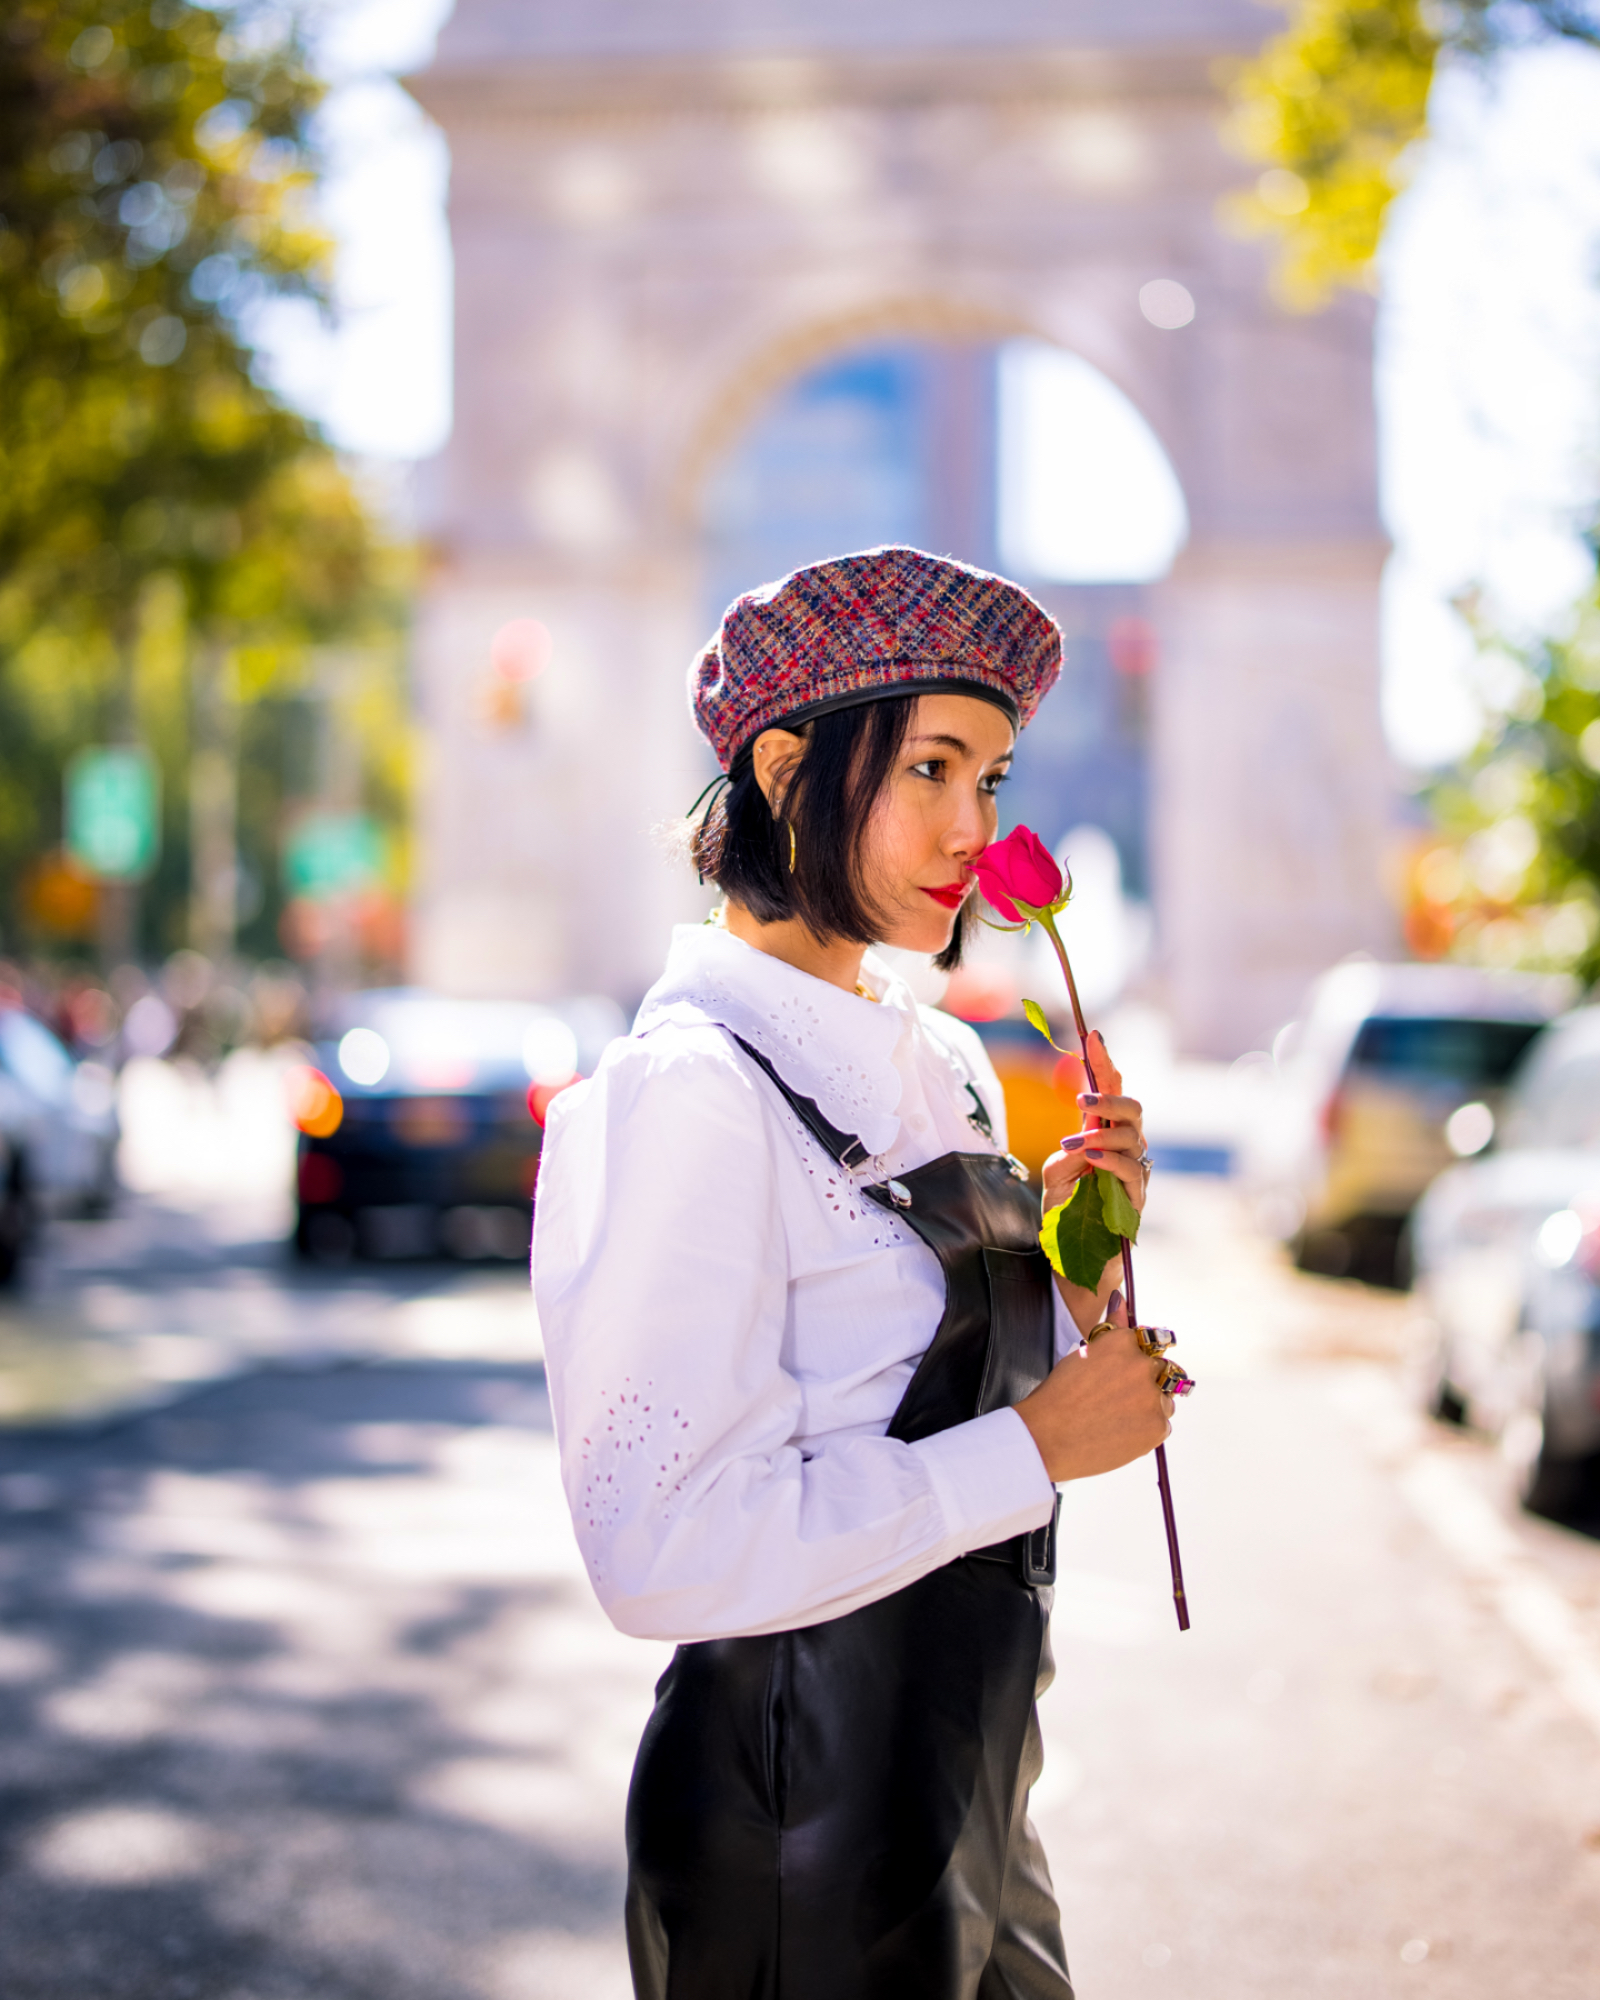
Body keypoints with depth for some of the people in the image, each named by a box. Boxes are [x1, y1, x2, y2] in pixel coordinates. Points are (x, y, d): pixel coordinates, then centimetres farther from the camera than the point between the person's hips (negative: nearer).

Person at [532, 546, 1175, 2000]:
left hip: (971, 1795, 8)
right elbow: (667, 1550, -25)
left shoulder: (943, 1065, 8)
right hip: (798, 1823, -8)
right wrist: (1037, 1448, -18)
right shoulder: (689, 1090, -18)